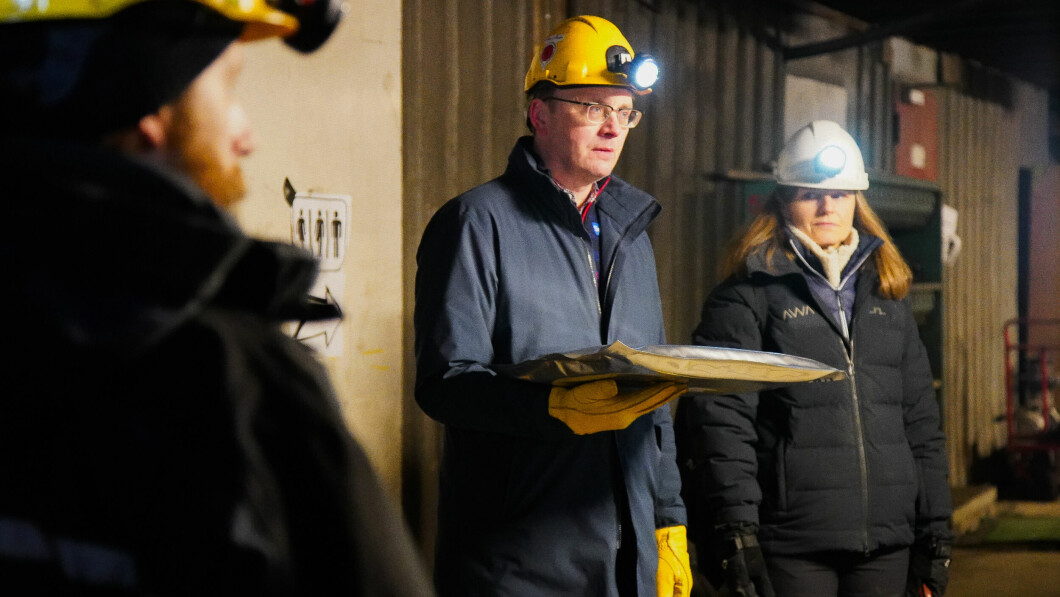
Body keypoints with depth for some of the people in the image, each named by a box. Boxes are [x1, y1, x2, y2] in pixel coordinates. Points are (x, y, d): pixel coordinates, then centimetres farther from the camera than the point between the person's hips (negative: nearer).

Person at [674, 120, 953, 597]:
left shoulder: (887, 294, 16)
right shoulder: (748, 297, 1)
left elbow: (921, 421, 17)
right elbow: (721, 420, -8)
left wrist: (935, 529, 12)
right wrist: (734, 531, -18)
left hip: (886, 542, 5)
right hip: (792, 548, -4)